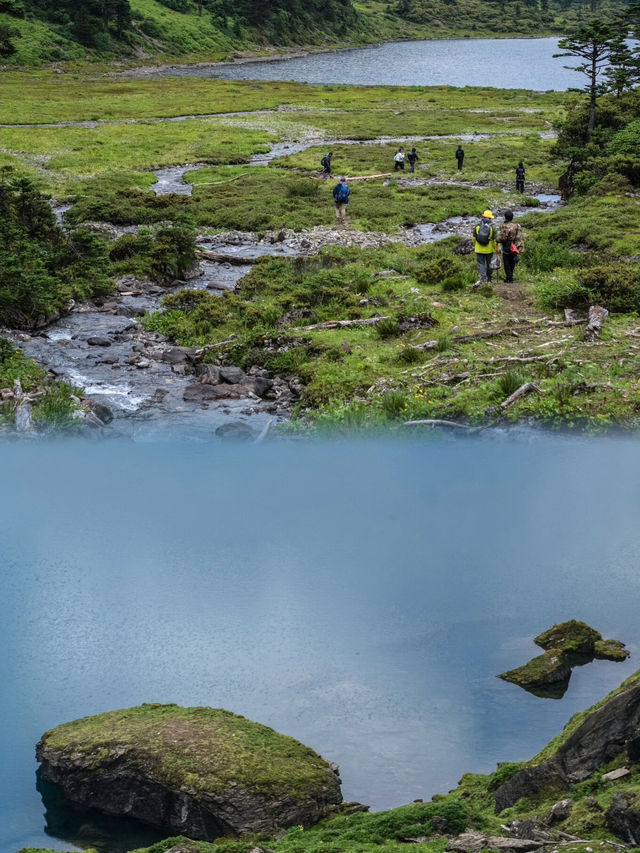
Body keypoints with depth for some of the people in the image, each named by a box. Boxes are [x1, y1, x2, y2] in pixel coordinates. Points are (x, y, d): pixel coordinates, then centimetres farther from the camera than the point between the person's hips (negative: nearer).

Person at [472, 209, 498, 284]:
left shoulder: (478, 225, 0)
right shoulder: (493, 226, -7)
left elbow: (474, 237, 7)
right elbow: (495, 239, -7)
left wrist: (474, 246, 20)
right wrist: (496, 248, 2)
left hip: (479, 249, 0)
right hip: (489, 249, 0)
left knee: (481, 263, 3)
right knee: (489, 264, 13)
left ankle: (483, 277, -17)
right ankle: (489, 279, 24)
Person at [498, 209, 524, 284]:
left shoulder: (505, 226, -20)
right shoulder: (518, 225, 1)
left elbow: (502, 238, -21)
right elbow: (521, 237, 6)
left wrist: (498, 240, 0)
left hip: (507, 249, -6)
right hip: (515, 249, 7)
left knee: (507, 264, 5)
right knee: (512, 264, 18)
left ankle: (510, 279, 5)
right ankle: (508, 278, 28)